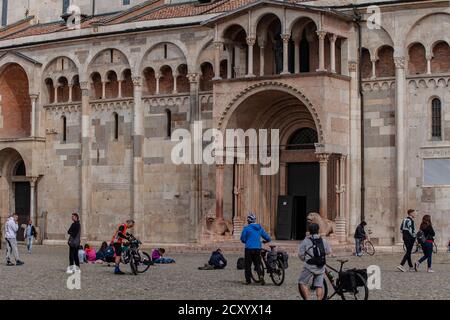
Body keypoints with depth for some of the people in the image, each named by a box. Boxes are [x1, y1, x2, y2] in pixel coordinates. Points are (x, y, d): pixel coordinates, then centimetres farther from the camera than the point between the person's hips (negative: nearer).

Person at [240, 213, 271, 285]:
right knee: (257, 264, 11)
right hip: (257, 249, 4)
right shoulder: (260, 228, 6)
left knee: (248, 265, 7)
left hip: (249, 249, -4)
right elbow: (267, 238, 11)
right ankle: (261, 276, -13)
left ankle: (248, 280, 11)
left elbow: (242, 239, -1)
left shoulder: (246, 228, -7)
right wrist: (268, 240, 34)